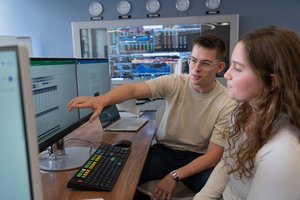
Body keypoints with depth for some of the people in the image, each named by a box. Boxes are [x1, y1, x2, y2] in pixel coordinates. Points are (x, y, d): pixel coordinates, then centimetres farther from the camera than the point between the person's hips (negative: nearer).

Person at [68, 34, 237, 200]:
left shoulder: (227, 104, -14)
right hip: (164, 150, 1)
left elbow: (214, 155, -14)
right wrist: (102, 99, -48)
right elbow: (133, 90, -26)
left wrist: (175, 176, -23)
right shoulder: (174, 83, -11)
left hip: (197, 158, -1)